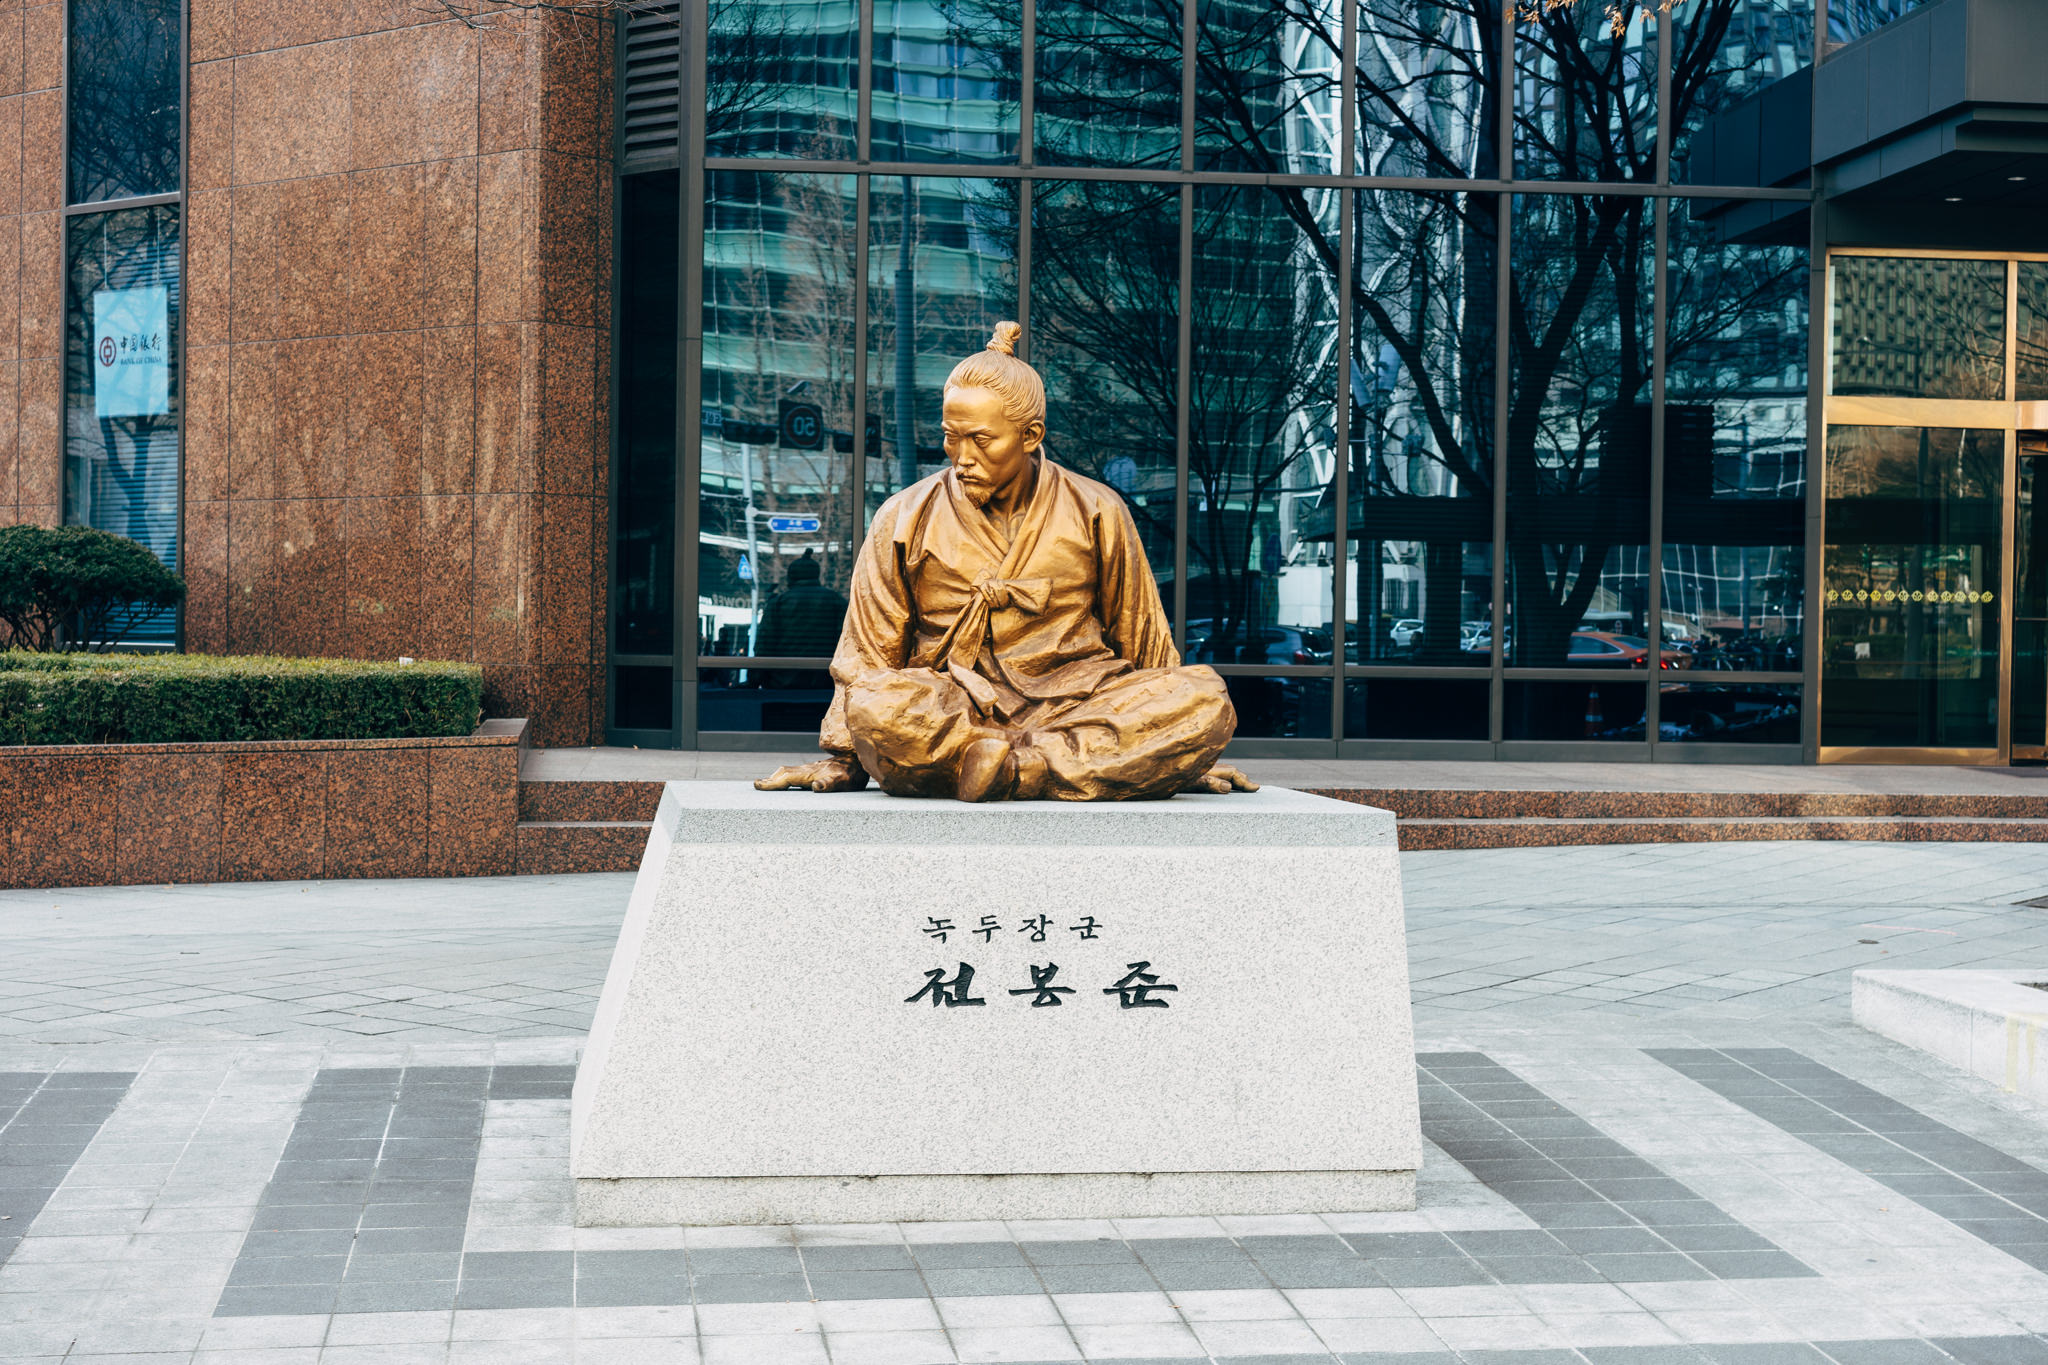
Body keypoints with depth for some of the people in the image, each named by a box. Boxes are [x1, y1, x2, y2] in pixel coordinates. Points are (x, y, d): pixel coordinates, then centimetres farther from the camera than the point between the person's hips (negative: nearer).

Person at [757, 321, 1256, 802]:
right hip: (952, 709, -1)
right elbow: (866, 655, 13)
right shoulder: (905, 520, 8)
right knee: (876, 706, -36)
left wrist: (1184, 758, 16)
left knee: (1207, 701, -27)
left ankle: (1014, 768, -34)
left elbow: (1142, 638, 16)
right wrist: (843, 762, 6)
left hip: (1076, 704, 1)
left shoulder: (1095, 512, 8)